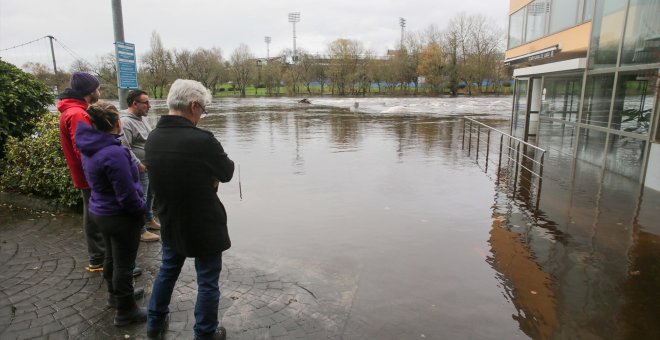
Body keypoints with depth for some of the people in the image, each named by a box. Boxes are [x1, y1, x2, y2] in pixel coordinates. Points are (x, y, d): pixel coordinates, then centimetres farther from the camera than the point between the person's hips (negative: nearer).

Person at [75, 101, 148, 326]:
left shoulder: (90, 148, 1)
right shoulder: (114, 153, -28)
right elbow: (127, 195, -26)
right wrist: (143, 209, -8)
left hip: (100, 211, 9)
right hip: (120, 216, -9)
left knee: (112, 256, 25)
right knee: (124, 264, 5)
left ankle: (116, 294, 45)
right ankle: (125, 311, 20)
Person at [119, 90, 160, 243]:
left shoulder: (141, 118, 11)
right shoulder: (125, 121, -19)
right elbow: (124, 148, -24)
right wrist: (138, 164, -22)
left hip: (150, 166, 10)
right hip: (140, 169, -10)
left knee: (150, 194, 22)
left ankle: (149, 220, 40)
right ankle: (141, 231, 11)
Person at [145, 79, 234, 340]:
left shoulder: (152, 138, -4)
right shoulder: (202, 140, -27)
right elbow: (227, 173, -11)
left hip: (170, 222, 7)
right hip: (204, 226, -7)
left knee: (167, 271, 28)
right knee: (207, 282, 12)